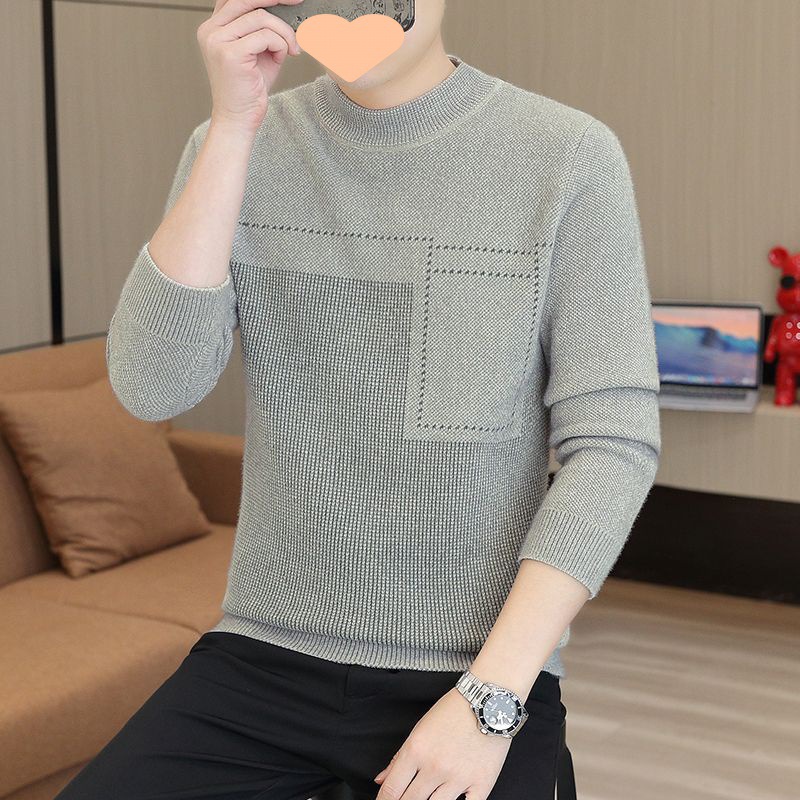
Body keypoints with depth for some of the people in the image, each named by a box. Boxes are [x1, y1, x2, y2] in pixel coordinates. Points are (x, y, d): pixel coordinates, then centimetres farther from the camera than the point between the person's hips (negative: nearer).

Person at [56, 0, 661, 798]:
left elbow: (612, 443, -9)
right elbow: (152, 389, -10)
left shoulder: (569, 155, -7)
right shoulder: (235, 146, 2)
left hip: (477, 675, -2)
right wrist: (233, 129, -17)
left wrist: (490, 699, -15)